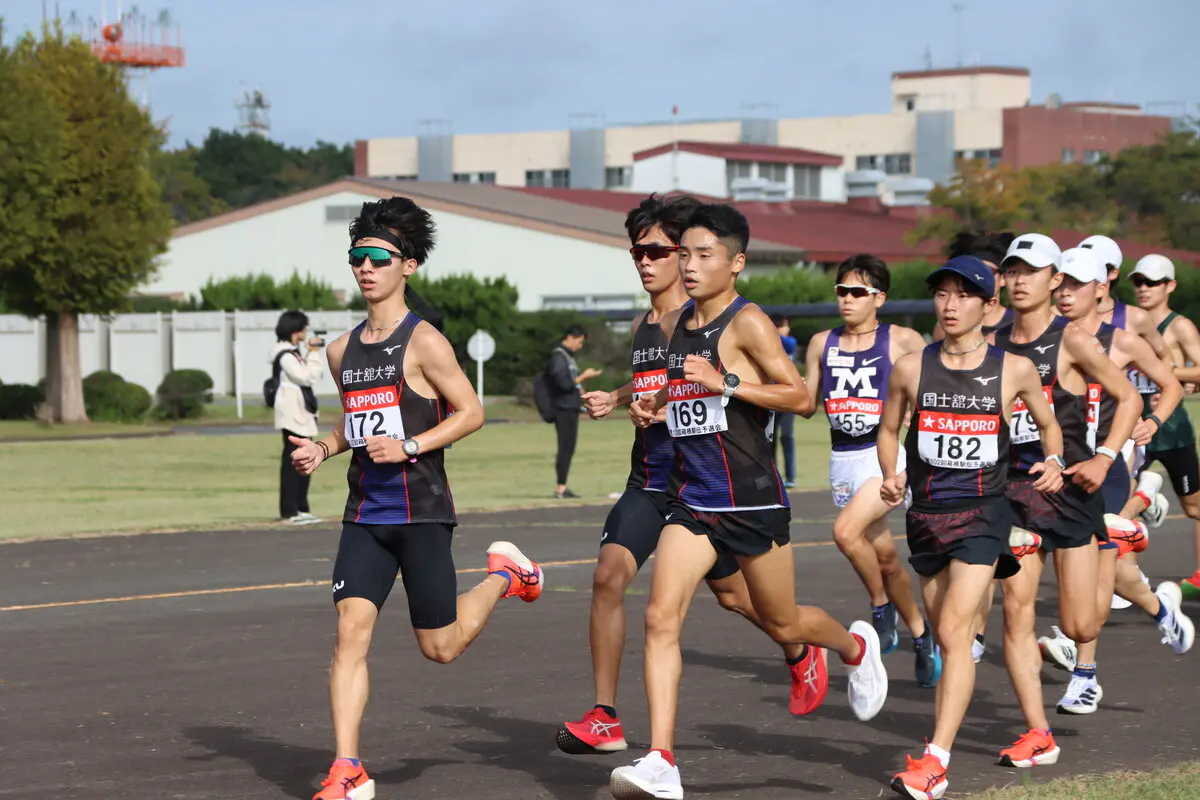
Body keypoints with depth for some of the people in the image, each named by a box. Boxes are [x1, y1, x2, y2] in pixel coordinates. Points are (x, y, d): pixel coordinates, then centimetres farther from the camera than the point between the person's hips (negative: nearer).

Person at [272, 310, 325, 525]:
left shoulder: (294, 352, 17)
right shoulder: (285, 355, -13)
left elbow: (314, 375, 20)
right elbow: (305, 377, -19)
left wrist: (313, 353, 10)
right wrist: (313, 354, -11)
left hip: (301, 413, 10)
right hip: (292, 413, -10)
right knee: (292, 462, -9)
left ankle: (301, 508, 16)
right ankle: (289, 512, -9)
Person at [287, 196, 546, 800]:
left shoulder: (423, 342, -9)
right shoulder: (342, 351, 11)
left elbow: (471, 412, -7)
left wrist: (410, 447, -18)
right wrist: (324, 449, 6)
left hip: (420, 511, -5)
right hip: (366, 513, 5)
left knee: (441, 647, 4)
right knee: (350, 631, -10)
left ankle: (504, 574, 32)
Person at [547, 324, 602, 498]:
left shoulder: (567, 356, 18)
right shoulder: (558, 357, -13)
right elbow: (565, 384, -19)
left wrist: (584, 377, 10)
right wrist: (583, 376, -12)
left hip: (571, 409, 10)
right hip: (564, 409, -10)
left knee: (568, 449, 9)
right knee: (566, 448, -9)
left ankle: (562, 488, 12)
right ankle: (561, 488, -8)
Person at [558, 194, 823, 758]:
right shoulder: (641, 326, 12)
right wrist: (615, 400, 11)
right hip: (649, 480, 5)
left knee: (730, 594, 11)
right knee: (609, 575, -15)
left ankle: (801, 654, 44)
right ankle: (604, 719, -12)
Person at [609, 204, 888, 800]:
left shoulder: (747, 323, -12)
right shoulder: (680, 324, 10)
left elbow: (801, 398, -17)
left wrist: (726, 382, -25)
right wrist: (652, 408, 7)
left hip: (752, 498, -6)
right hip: (693, 499, 6)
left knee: (782, 625, 12)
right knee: (661, 618, -12)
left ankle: (855, 646, 47)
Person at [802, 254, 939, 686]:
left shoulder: (901, 340, -5)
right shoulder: (822, 344, 8)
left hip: (888, 454, -5)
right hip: (843, 458, 5)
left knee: (847, 529, -26)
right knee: (884, 556, 11)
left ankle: (881, 605, -3)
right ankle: (920, 633, 29)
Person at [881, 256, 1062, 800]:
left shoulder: (1014, 370, -2)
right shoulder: (910, 368, 1)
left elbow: (1048, 423, 14)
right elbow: (889, 430, 14)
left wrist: (1053, 461, -6)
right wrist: (891, 475, -4)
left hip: (983, 513, -3)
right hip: (927, 512, 4)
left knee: (955, 630, -17)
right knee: (946, 637, 12)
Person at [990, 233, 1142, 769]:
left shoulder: (1072, 341, -7)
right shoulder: (994, 347, 6)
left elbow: (1128, 397, -2)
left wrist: (1104, 457, -14)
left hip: (1069, 487, -3)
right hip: (1014, 488, 4)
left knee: (1079, 628, -1)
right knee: (1016, 609, -7)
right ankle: (1038, 734, -1)